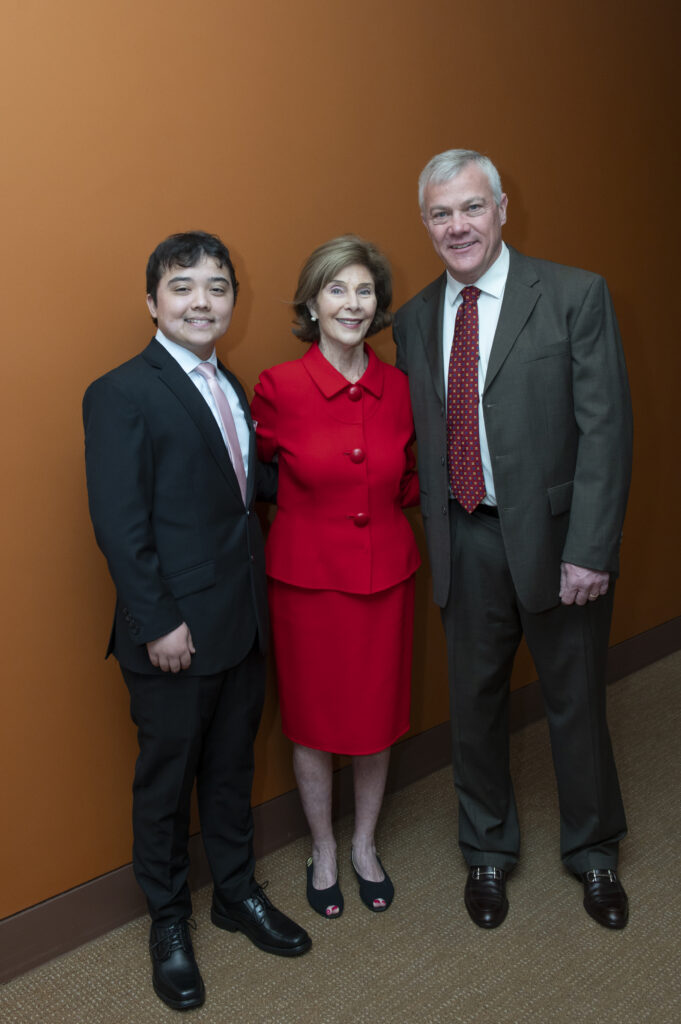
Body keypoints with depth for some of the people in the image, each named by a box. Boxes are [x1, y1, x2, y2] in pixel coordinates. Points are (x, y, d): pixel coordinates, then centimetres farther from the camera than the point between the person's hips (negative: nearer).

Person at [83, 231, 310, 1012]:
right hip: (175, 636, -7)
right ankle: (168, 924, 33)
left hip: (242, 624, 7)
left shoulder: (228, 386, 10)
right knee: (166, 780, 12)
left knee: (231, 767, 22)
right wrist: (159, 623, -19)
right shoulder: (121, 395, -15)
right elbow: (119, 527, -18)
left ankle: (236, 894, 42)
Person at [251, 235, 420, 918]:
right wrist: (308, 509, -2)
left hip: (386, 575, 3)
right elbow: (256, 474, 4)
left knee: (378, 716, 15)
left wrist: (436, 488, -2)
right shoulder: (279, 386, -12)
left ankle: (364, 846, 40)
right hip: (308, 577, -3)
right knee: (313, 719, 12)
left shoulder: (398, 388, -2)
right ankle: (323, 852, 37)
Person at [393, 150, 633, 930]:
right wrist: (435, 533, 3)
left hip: (555, 536, -3)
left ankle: (593, 852, 38)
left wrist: (589, 550, -18)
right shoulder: (414, 319, 6)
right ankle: (487, 851, 39)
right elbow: (421, 437, 9)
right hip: (466, 541, 4)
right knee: (474, 700, 15)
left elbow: (606, 428, -13)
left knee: (575, 702, 13)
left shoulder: (576, 296, -8)